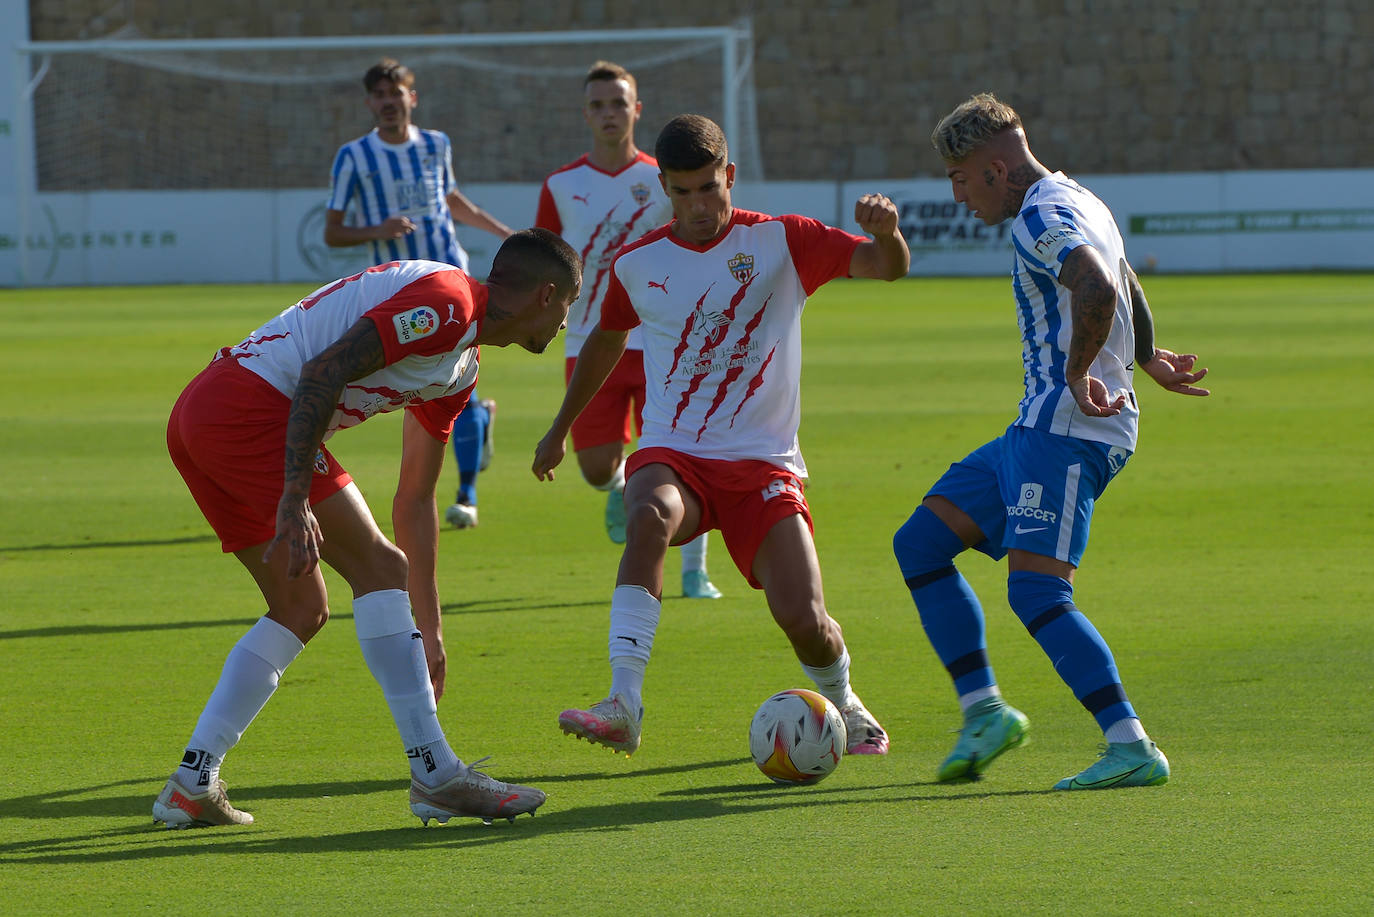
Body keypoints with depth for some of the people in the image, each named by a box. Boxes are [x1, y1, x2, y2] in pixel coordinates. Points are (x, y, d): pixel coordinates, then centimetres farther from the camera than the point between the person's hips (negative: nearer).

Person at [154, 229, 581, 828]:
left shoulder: (461, 371, 22)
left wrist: (428, 630, 30)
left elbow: (414, 499, 29)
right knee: (377, 565, -9)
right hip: (247, 403, -11)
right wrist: (295, 498, -25)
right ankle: (434, 774, -9)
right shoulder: (447, 302, -9)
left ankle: (190, 788, 14)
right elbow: (322, 373, -20)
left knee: (302, 610, 15)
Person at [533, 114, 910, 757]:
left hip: (762, 463, -1)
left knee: (804, 619, -15)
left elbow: (888, 267, -10)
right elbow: (605, 342, 25)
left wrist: (887, 235, -34)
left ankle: (840, 704, 22)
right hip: (671, 455, 1)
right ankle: (623, 708, -41)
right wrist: (560, 429, 34)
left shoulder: (781, 242, -1)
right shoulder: (638, 265, 6)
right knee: (649, 513, -37)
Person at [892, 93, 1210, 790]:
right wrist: (1146, 358, 50)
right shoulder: (1078, 204, 20)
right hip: (1042, 426, 11)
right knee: (919, 544, 12)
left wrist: (1077, 373, -21)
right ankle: (984, 712, 14)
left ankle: (1133, 748, -23)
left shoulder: (1041, 220, -14)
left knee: (1035, 589, -19)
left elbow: (1098, 291, -32)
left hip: (1068, 430, -11)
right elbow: (1125, 289, 37)